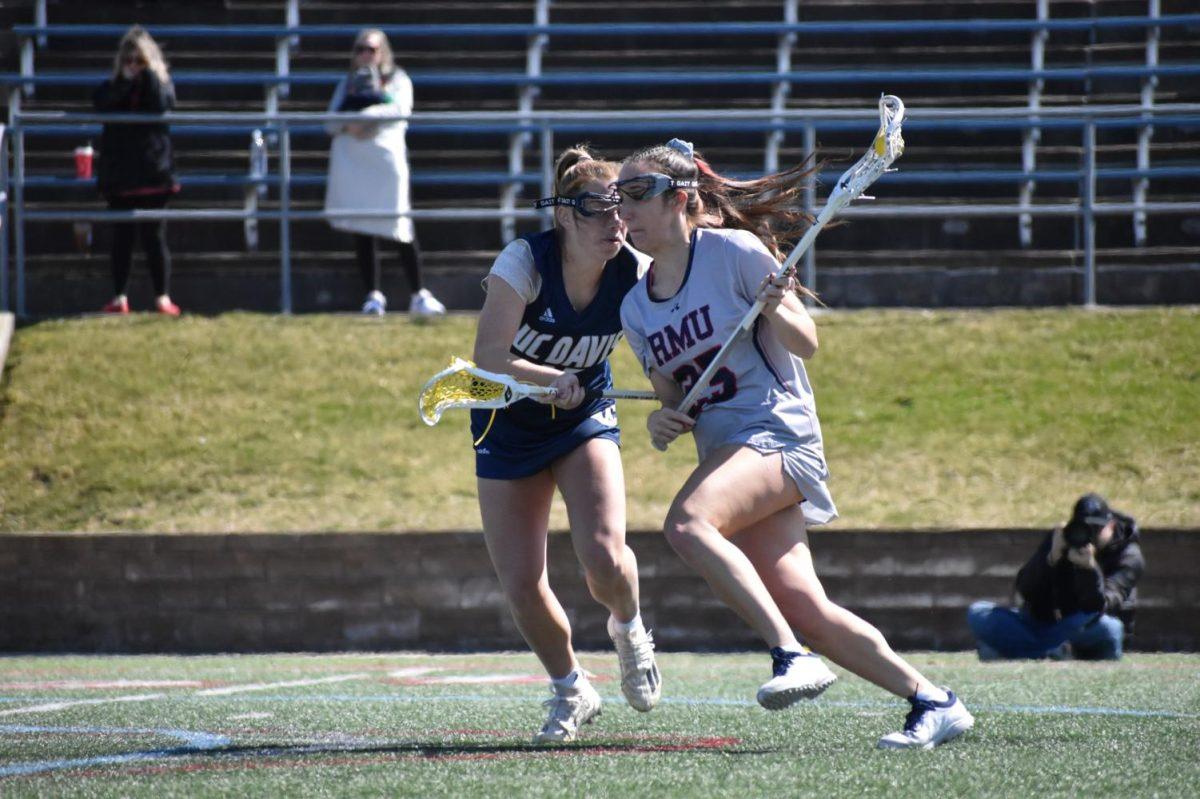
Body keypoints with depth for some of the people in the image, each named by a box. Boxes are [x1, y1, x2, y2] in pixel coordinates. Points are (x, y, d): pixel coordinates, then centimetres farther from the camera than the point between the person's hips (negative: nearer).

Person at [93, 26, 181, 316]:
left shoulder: (159, 83, 4)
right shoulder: (114, 87, 9)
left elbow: (163, 105, -17)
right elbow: (100, 104, -12)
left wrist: (148, 73, -13)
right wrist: (124, 80, -16)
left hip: (152, 174, -2)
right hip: (118, 176, 2)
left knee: (154, 237, -2)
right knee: (121, 237, 5)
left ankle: (163, 297, 3)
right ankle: (119, 297, 9)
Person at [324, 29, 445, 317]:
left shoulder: (397, 81, 12)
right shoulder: (347, 84, 20)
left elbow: (400, 108, -8)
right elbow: (331, 122, 11)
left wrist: (365, 117, -17)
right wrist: (348, 125, -11)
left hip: (385, 156, -3)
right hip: (350, 161, 3)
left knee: (401, 227, -6)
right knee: (361, 230, 1)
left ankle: (419, 295, 1)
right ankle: (373, 295, 6)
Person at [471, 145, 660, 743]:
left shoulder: (636, 278, -18)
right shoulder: (525, 262, -25)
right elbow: (489, 356, -29)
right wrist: (551, 379, -44)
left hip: (586, 421, 1)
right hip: (508, 425, -1)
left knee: (603, 555, -23)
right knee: (521, 586, -5)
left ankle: (628, 631, 14)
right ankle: (570, 691, 23)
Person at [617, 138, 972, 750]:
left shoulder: (734, 251, -6)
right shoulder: (636, 309, 13)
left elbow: (806, 344, -3)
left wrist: (777, 312, -24)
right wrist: (664, 421, -2)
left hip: (777, 430, -6)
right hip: (723, 449, 6)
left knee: (686, 524, -32)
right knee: (805, 610, -6)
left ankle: (792, 655, -32)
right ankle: (932, 703, 5)